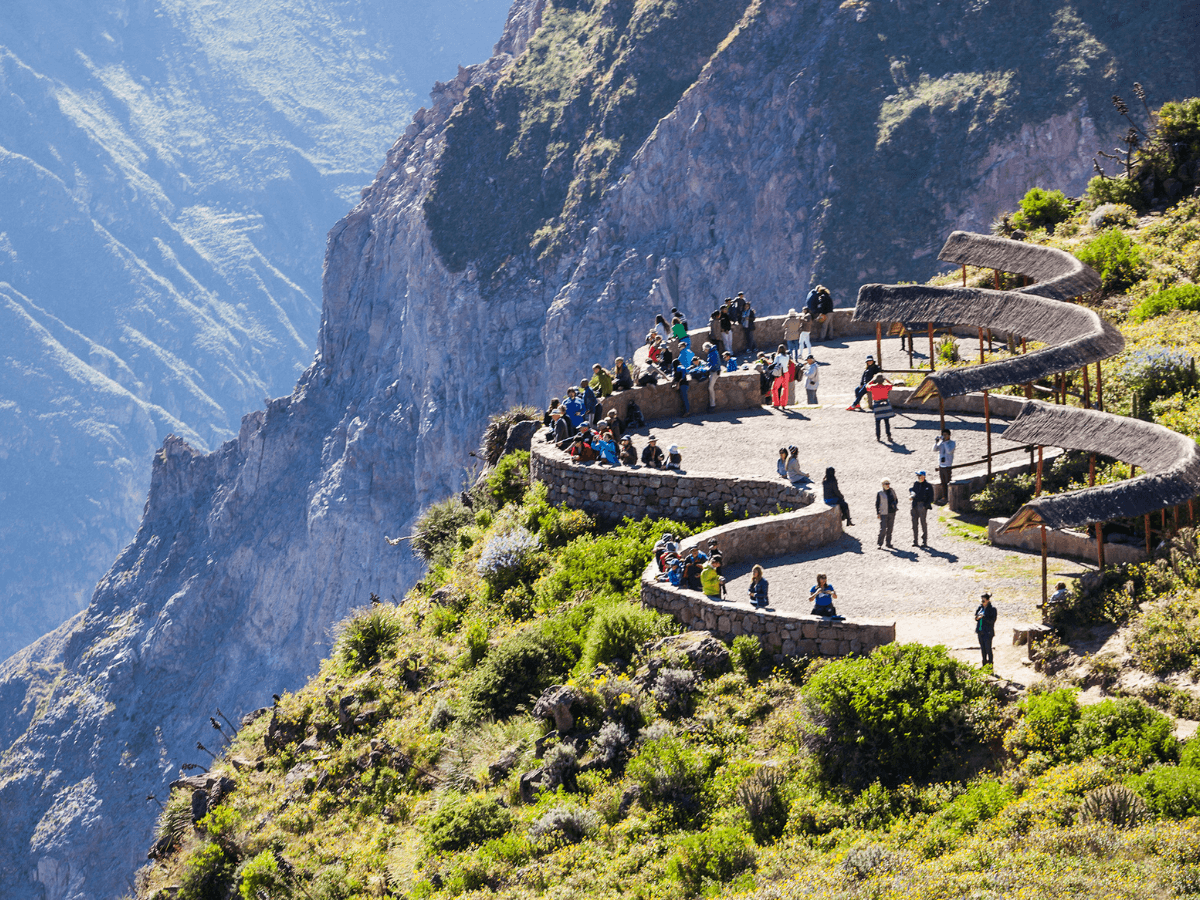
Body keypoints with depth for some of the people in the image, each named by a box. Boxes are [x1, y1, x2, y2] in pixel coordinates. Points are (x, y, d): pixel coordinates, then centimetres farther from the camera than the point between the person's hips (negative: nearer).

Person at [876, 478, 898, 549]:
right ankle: (880, 544, -7)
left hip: (892, 513, 5)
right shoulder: (880, 493, -4)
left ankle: (888, 542, 18)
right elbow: (877, 503, -2)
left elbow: (896, 500, 20)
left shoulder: (892, 491, 8)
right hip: (883, 513, -5)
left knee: (890, 528, 9)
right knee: (883, 528, -12)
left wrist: (894, 504, -1)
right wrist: (878, 513, -8)